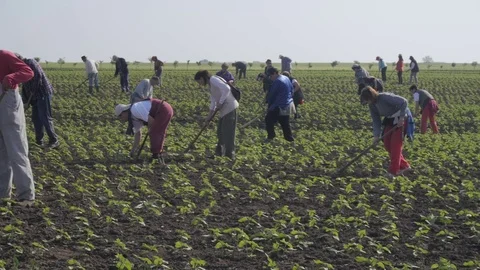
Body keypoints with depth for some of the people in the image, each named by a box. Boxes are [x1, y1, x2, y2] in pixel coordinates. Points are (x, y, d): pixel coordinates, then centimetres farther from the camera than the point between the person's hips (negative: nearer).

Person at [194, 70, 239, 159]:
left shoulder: (213, 80, -12)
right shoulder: (210, 84, 18)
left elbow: (226, 89, -26)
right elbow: (213, 101, 21)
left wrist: (220, 103, -21)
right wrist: (209, 115, 17)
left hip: (229, 107, -10)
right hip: (224, 109, 10)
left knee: (228, 132, -7)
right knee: (220, 132, 17)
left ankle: (229, 156, -3)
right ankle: (219, 153, 28)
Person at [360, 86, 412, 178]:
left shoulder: (385, 98, -29)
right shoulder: (372, 105, -4)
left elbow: (404, 102, -29)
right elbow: (376, 121, -2)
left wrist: (401, 117, -29)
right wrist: (376, 135, -13)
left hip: (401, 119, -8)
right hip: (390, 120, 8)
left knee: (395, 144, -11)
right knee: (387, 143, 3)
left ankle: (393, 171, -7)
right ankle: (404, 166, 13)